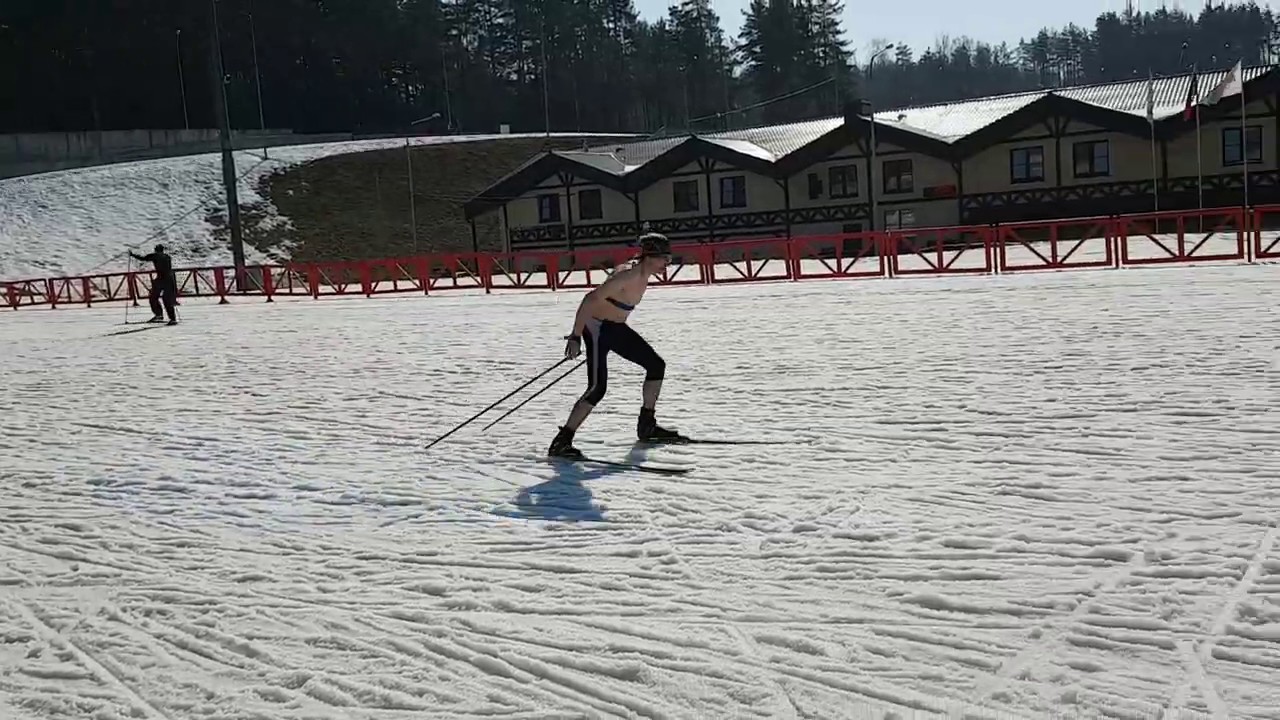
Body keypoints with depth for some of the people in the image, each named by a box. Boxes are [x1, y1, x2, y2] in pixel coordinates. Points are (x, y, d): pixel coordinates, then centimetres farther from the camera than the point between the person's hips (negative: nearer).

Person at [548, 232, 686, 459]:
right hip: (597, 328, -10)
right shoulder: (628, 275, -26)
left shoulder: (644, 273, 1)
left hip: (617, 328, 10)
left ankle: (647, 426, 25)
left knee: (656, 365, 12)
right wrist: (576, 337, -32)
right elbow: (590, 299, -30)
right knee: (598, 388, -17)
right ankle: (561, 442, -11)